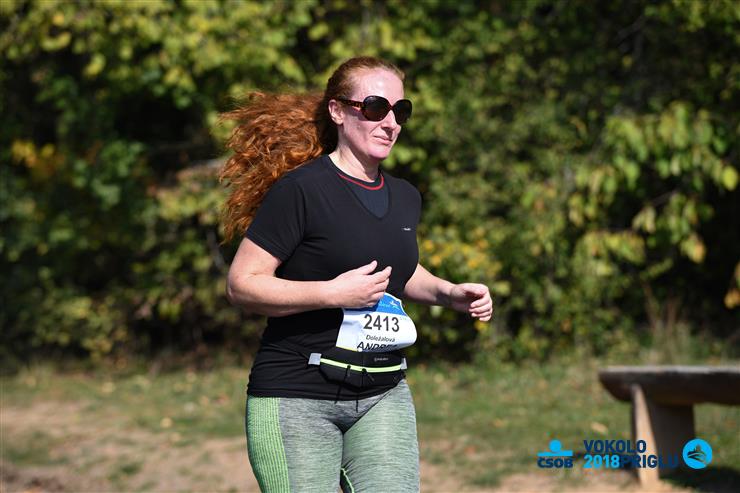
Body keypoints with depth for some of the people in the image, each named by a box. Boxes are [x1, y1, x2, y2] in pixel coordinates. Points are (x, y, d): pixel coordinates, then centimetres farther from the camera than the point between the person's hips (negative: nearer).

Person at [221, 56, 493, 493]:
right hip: (297, 399, -6)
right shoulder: (300, 190, -11)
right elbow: (242, 284, -14)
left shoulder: (406, 198, 12)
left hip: (384, 396, 6)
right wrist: (332, 293, -22)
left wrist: (449, 293, 13)